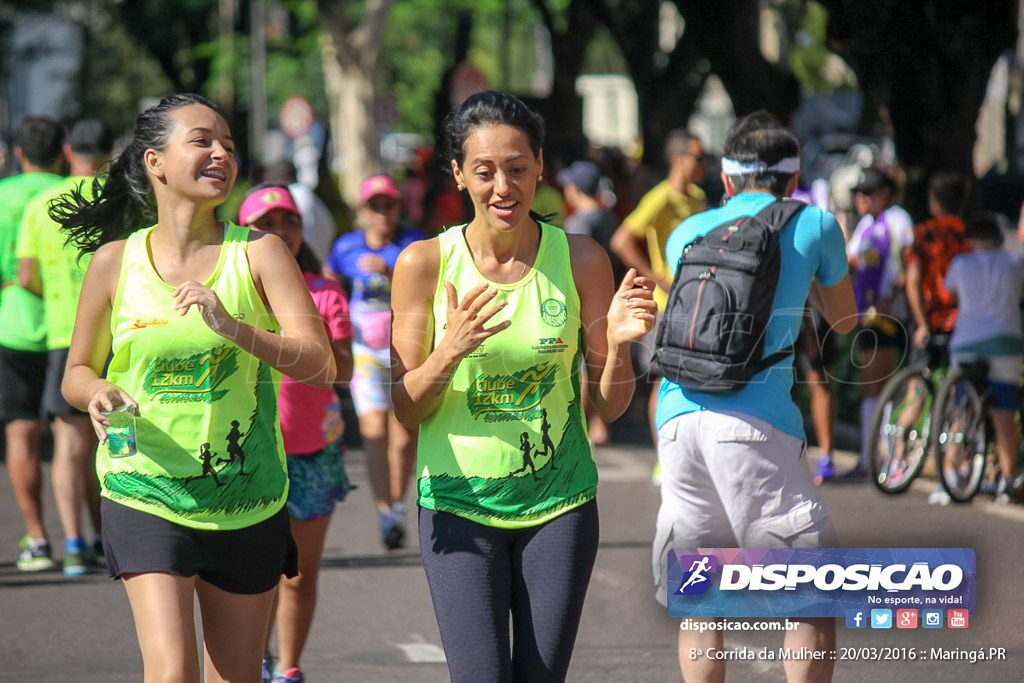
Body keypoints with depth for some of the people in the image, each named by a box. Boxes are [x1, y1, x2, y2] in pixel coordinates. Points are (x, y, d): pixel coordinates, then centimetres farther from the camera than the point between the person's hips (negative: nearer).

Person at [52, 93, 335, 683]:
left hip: (248, 503, 1)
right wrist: (99, 394, -13)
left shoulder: (259, 254, -3)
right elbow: (78, 372, 11)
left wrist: (234, 328, -28)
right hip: (146, 496, -1)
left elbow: (321, 366, -12)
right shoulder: (115, 260, -1)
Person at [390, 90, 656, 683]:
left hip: (559, 503, 1)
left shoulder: (580, 259, -2)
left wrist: (618, 343, -17)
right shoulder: (425, 264, -4)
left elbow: (609, 406, 3)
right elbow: (407, 411, -1)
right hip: (459, 503, -1)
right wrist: (450, 351, -19)